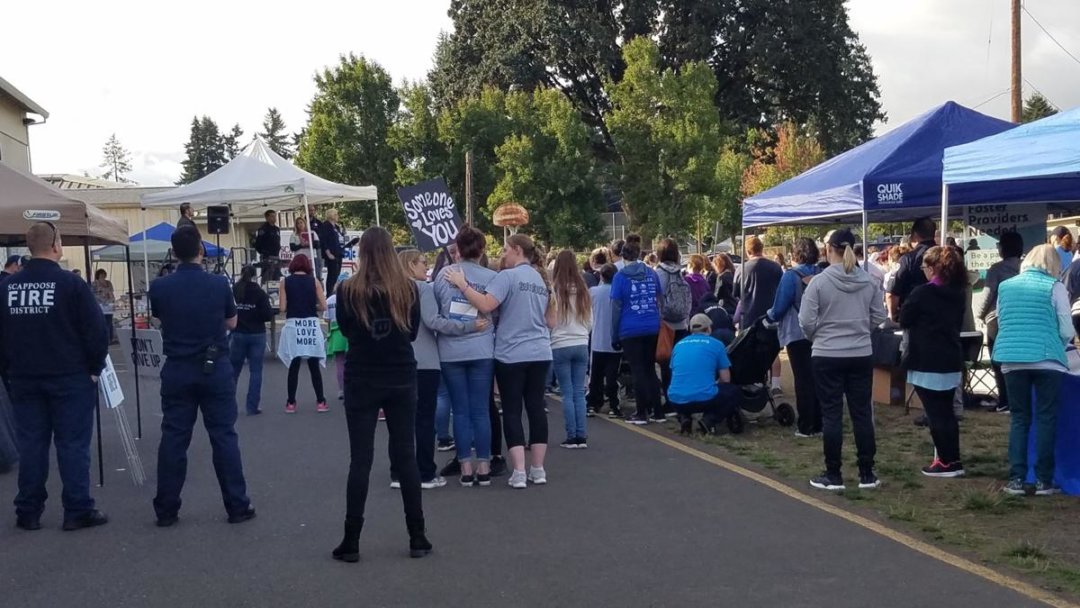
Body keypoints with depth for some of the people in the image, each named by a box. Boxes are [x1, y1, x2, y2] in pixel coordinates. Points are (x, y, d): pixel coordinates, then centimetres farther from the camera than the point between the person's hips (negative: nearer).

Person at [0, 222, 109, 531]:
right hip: (70, 378, -4)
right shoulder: (70, 284, -13)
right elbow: (96, 330, -13)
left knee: (30, 444, 10)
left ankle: (28, 512, 15)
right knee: (73, 444, 1)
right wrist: (94, 368, 0)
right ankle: (78, 511, 4)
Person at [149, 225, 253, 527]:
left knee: (173, 439, 6)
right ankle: (237, 506, 8)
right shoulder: (219, 284, -8)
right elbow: (231, 323, 6)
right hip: (215, 368, -1)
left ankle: (166, 510, 11)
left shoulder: (159, 287, -6)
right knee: (224, 437, 4)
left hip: (177, 370, 1)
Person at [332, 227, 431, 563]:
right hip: (402, 380, 2)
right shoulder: (408, 288, -5)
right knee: (406, 456, 9)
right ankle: (417, 537, 12)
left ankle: (351, 542, 5)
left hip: (361, 380, -1)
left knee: (360, 459, 3)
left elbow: (345, 330, 7)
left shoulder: (348, 289, -9)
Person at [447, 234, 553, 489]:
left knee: (512, 411, 0)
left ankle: (519, 472, -3)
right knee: (536, 408, 8)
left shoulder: (508, 276, -11)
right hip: (540, 353, 6)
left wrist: (462, 284, -16)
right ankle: (538, 469, 11)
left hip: (511, 354, -6)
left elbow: (486, 305, -23)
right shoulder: (542, 279, 12)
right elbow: (551, 321, 16)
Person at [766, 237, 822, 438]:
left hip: (797, 334, -5)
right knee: (817, 379, 11)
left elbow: (779, 307, -12)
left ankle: (806, 427, 3)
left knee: (803, 380, 0)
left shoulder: (791, 276, -12)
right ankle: (818, 425, 16)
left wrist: (769, 316, 8)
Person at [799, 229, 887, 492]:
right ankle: (867, 474, 15)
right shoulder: (869, 281, -1)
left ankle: (833, 475, 9)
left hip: (827, 356, -3)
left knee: (832, 415, 4)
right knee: (862, 413, 10)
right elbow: (879, 317, 5)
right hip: (862, 355, 3)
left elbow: (806, 321, -10)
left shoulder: (819, 282, -12)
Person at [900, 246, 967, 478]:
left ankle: (948, 462, 0)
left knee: (935, 413, -2)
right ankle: (952, 459, 19)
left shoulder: (923, 293, -15)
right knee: (946, 411, 15)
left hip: (928, 362, -7)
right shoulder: (957, 293, 7)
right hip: (951, 360, 8)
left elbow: (904, 320, -3)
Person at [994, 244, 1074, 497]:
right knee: (1046, 419, 5)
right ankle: (1043, 480, 5)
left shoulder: (1005, 286, 10)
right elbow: (1067, 331, -1)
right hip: (1047, 361, -3)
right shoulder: (1055, 287, -1)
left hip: (1012, 360, 3)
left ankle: (1016, 479, 5)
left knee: (1019, 419, 10)